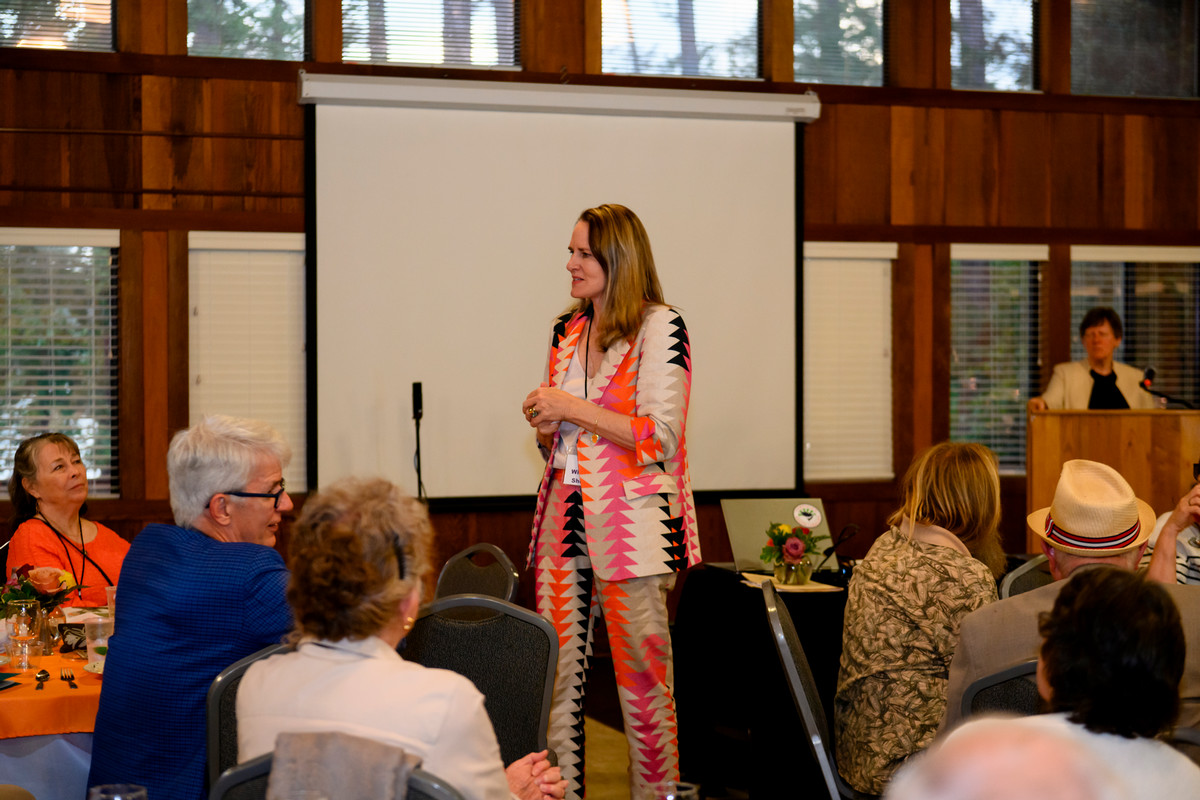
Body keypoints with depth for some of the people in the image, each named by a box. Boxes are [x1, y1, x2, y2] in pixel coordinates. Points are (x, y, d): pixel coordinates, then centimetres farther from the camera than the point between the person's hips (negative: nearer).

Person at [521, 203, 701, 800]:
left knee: (643, 680, -3)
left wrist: (573, 408, -12)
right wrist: (543, 423, 2)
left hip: (632, 525, -6)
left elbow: (659, 438, -13)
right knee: (557, 677, 5)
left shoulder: (659, 327, -5)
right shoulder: (566, 331, 16)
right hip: (565, 519, 6)